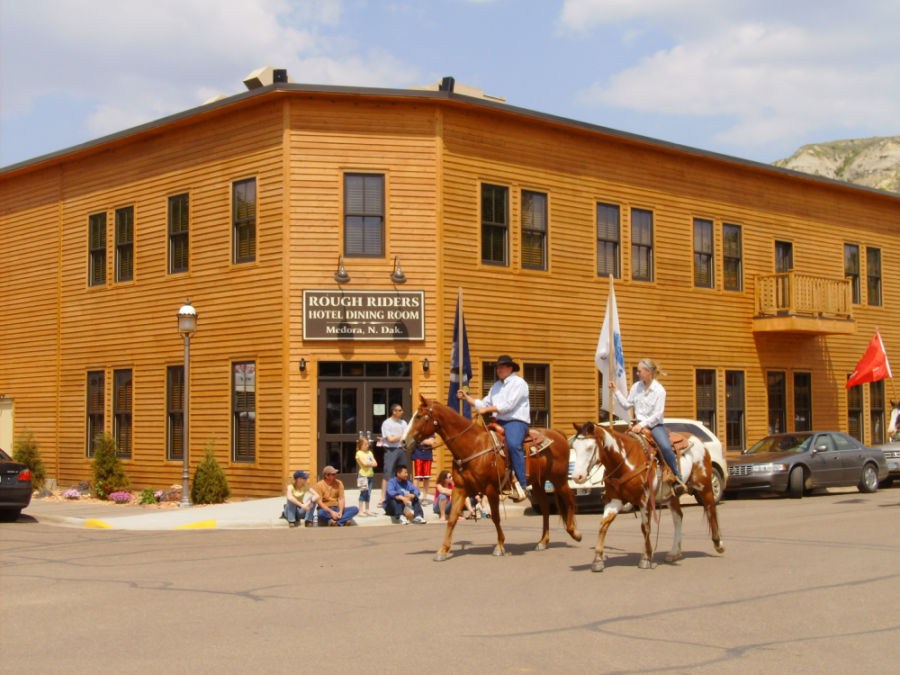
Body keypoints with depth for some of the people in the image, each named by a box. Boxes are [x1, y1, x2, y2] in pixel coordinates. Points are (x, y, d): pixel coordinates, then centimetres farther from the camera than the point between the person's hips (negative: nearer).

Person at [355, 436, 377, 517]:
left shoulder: (369, 452, 14)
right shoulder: (359, 453, -5)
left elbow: (375, 464, 5)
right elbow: (364, 463, -16)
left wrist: (368, 463, -12)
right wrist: (371, 463, -4)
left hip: (370, 475, 6)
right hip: (363, 475, -6)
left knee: (368, 493, 9)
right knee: (363, 493, -6)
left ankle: (367, 510, 16)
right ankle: (361, 511, -2)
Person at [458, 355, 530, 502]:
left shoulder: (519, 383, -5)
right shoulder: (496, 386, 20)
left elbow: (508, 405, -15)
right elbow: (483, 404, 16)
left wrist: (486, 409, -14)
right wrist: (466, 397, 5)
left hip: (516, 422, -9)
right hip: (500, 422, 9)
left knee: (513, 444, -34)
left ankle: (521, 485, -32)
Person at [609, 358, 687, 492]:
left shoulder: (659, 390, -9)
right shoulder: (636, 387, 7)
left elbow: (658, 414, -14)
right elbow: (626, 404, 11)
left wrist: (643, 425, -23)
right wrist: (615, 391, 4)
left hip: (655, 425, -5)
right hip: (639, 425, 5)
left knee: (666, 448, -29)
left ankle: (679, 479, -18)